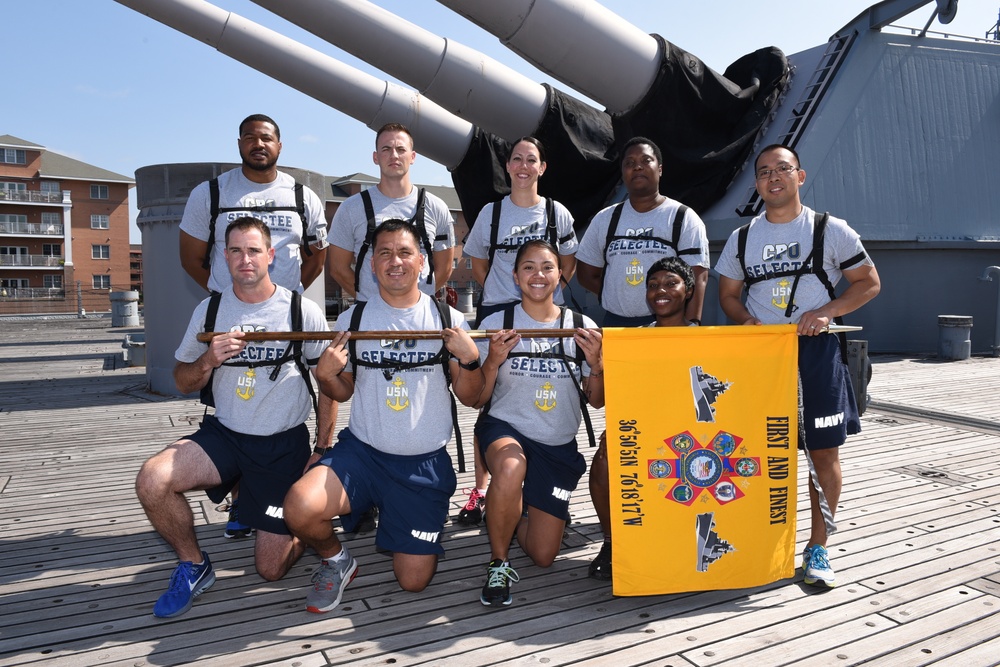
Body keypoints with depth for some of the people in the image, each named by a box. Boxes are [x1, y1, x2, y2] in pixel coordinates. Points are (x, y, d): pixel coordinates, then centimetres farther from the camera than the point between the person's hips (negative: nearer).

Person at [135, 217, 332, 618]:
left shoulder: (303, 311, -7)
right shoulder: (209, 310, 2)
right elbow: (183, 383, 7)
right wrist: (207, 361, -15)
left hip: (284, 443, -3)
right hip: (224, 434, 3)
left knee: (271, 569, -1)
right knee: (152, 480, -25)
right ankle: (193, 567, 2)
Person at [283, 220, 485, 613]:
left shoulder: (448, 319, -1)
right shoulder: (353, 318, 3)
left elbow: (470, 397, 0)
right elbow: (342, 392, 11)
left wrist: (469, 359, -19)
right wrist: (326, 374, -11)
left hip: (425, 464, 0)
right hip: (362, 451, 1)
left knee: (413, 581, 1)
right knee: (298, 508, -28)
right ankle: (336, 560, 7)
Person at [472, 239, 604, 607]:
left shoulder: (583, 328, -1)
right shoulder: (496, 324, -5)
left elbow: (596, 401, 2)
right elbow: (478, 399, -5)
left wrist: (595, 364, -16)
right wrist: (494, 360, -22)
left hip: (558, 445, 2)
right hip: (504, 428, -2)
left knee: (543, 556, 1)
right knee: (511, 467, -40)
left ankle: (521, 509, 37)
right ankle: (498, 563, -13)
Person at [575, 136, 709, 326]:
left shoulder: (684, 218, 2)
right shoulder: (605, 219, 12)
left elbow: (697, 278, -7)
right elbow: (586, 274, 15)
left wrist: (691, 325, -21)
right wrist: (618, 297, 2)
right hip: (615, 323, 3)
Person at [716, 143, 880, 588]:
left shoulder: (831, 230, 2)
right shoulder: (741, 239, 10)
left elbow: (869, 283, 4)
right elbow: (728, 294, 15)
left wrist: (825, 311, -12)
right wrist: (746, 319, -7)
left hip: (815, 352, -2)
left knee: (823, 451, 0)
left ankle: (817, 548, 14)